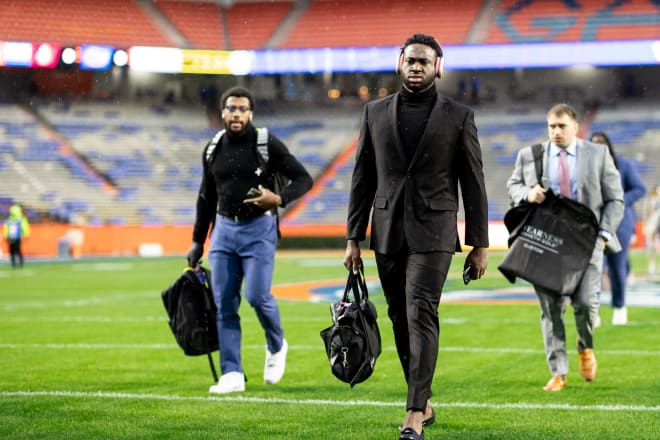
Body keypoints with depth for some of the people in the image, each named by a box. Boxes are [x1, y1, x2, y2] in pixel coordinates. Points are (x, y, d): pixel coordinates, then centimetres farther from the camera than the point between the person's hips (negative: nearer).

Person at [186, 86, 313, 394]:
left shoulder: (268, 145, -6)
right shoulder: (213, 149, 8)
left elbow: (304, 179, -4)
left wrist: (279, 199, -23)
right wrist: (197, 241, 18)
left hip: (259, 229, -4)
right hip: (223, 229, 5)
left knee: (257, 296, -13)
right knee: (224, 304, 0)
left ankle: (276, 346, 18)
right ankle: (232, 375, 4)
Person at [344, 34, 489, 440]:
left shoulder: (458, 117, 0)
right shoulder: (376, 112, 8)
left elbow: (473, 182, 2)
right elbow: (363, 178, 9)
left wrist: (480, 244, 0)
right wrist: (353, 239, 6)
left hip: (432, 233, -4)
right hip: (387, 234, 4)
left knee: (421, 315, -15)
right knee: (401, 321, 9)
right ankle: (424, 404, 23)